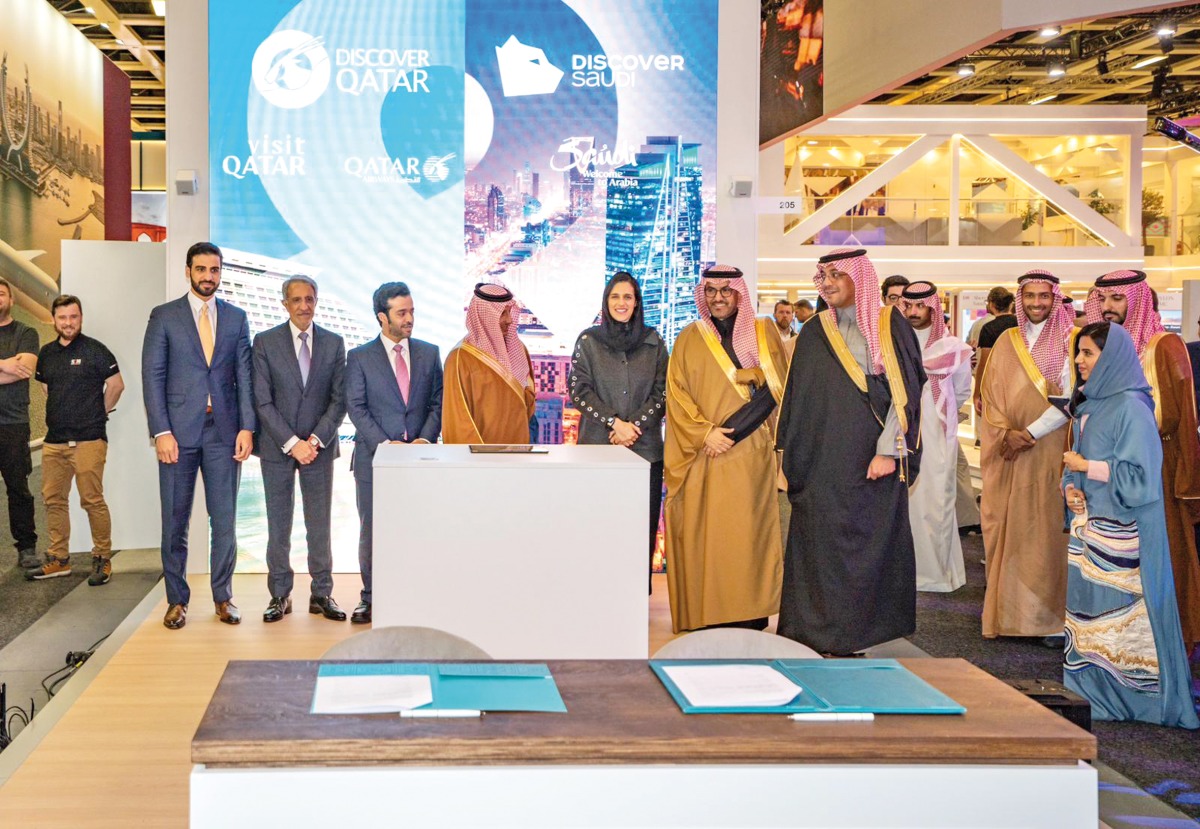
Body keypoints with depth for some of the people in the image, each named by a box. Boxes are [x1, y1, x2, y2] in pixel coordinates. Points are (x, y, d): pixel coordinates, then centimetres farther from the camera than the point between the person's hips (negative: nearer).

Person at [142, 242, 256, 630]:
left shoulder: (236, 318, 10)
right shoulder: (164, 316, 3)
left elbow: (244, 375, 8)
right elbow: (153, 376, -1)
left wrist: (247, 427, -2)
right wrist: (161, 431, -10)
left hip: (224, 431, 2)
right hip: (179, 431, -2)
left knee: (225, 520, 4)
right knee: (175, 521, 3)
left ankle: (223, 597, 14)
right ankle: (177, 600, 13)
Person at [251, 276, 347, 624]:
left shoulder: (334, 343, 4)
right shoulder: (265, 342, -1)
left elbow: (339, 399, 2)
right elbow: (263, 402, -5)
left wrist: (316, 440, -10)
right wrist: (291, 443, -12)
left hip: (319, 447, 1)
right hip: (277, 447, -1)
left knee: (319, 524, 5)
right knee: (278, 526, 4)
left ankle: (322, 594, 14)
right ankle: (280, 595, 13)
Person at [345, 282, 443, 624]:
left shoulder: (429, 353, 9)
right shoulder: (359, 358, 3)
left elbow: (438, 403, 8)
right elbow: (356, 407, -3)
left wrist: (426, 439, -8)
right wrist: (384, 443, -13)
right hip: (374, 456, -1)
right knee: (372, 529, 5)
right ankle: (370, 598, 16)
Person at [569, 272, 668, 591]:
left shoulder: (653, 342, 10)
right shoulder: (588, 340, 7)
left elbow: (663, 392, 6)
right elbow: (579, 390, 1)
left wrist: (635, 425, -8)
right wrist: (614, 422, -10)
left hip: (645, 448, 1)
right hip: (598, 446, -1)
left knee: (643, 526, -2)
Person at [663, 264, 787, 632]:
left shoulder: (762, 334, 9)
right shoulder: (689, 339, 11)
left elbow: (775, 387, -1)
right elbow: (676, 393, 4)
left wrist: (731, 429, -11)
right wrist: (704, 433, -11)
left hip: (749, 456, -1)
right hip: (702, 454, 1)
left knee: (746, 531, -4)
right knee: (701, 532, -3)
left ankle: (748, 617, 1)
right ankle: (703, 618, 1)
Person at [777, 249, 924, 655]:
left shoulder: (889, 325, -1)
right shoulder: (814, 333, 12)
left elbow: (905, 389, -6)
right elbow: (799, 398, 14)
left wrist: (889, 451, -13)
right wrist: (792, 456, 8)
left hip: (872, 465, -3)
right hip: (822, 463, 4)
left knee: (871, 546, -2)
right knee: (821, 546, 2)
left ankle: (854, 637, 6)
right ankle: (820, 639, 9)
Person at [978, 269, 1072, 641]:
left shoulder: (1068, 342, -1)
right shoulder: (1007, 341, 12)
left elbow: (1070, 399, -8)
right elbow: (991, 391, 9)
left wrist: (1030, 434, -13)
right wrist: (1005, 432, -6)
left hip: (1049, 452, -4)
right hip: (1008, 454, 4)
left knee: (1047, 529, -5)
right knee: (1007, 529, 2)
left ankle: (1050, 618, -1)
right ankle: (1005, 613, 7)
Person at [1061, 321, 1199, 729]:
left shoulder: (1130, 408, -13)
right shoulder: (1088, 404, 13)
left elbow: (1141, 473, -17)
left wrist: (1088, 468, -14)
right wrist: (1070, 487, -1)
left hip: (1122, 532, -8)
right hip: (1088, 524, 8)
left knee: (1122, 609, -2)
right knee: (1086, 606, 10)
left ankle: (1135, 695, 9)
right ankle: (1091, 692, 18)